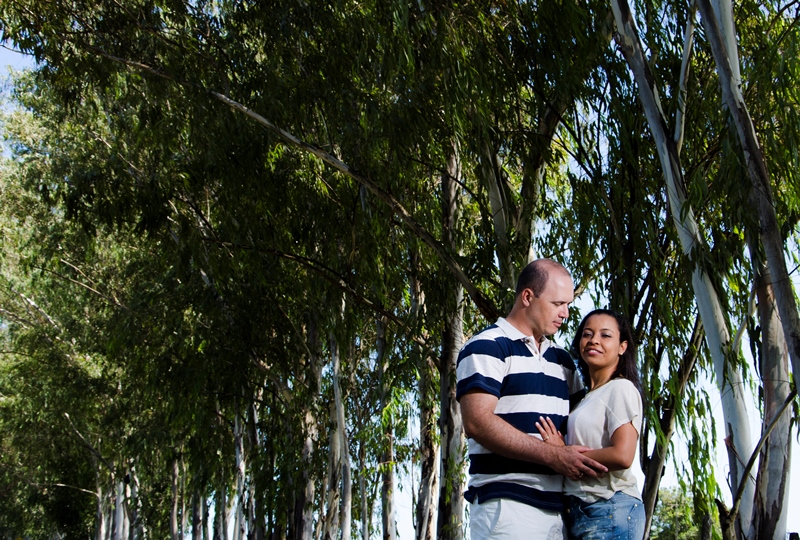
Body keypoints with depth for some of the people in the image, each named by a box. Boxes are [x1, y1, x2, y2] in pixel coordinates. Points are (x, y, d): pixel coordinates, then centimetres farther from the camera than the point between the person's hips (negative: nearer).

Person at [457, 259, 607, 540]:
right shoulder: (486, 347, -4)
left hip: (557, 506, 7)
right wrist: (552, 456, -19)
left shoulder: (562, 360, 20)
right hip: (506, 504, -7)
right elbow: (478, 422, -16)